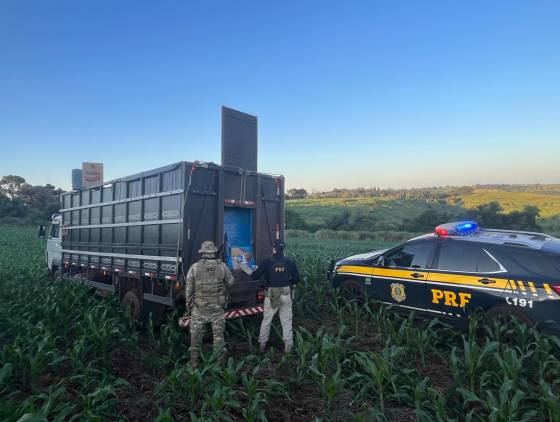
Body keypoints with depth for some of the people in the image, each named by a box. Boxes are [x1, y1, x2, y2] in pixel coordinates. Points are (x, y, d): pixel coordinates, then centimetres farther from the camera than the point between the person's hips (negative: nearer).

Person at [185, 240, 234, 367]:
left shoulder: (195, 267, -7)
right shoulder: (222, 266, -6)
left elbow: (189, 287, -3)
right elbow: (230, 281, 6)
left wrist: (189, 303, 9)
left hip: (199, 307, 0)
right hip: (217, 307, 0)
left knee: (196, 334, 15)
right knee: (218, 334, 12)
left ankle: (194, 361, 24)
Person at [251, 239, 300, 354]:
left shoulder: (267, 262, -10)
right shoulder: (289, 262, -3)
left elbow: (255, 276, -8)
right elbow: (296, 279, 1)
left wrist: (254, 272, 14)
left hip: (271, 294, -1)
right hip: (286, 294, 1)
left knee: (266, 320, 15)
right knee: (287, 321, 12)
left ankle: (262, 344, 22)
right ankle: (288, 346, 14)